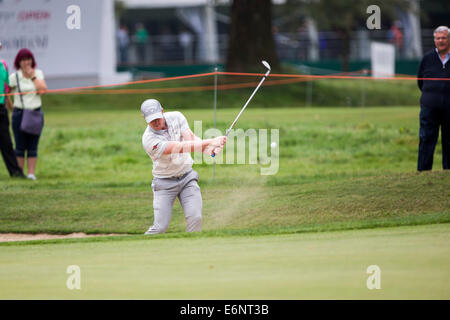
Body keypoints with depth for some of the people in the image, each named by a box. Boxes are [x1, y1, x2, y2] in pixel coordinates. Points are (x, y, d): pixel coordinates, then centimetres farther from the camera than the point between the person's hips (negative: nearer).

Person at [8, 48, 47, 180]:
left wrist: (32, 76, -9)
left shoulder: (38, 73, 6)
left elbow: (43, 89, -7)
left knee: (33, 146, 1)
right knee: (20, 146, 0)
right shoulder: (14, 77, -1)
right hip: (20, 113, -2)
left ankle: (31, 173, 1)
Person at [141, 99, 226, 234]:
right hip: (165, 182, -4)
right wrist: (210, 142, -39)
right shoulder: (149, 139, -24)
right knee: (160, 226, -10)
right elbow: (181, 147, -31)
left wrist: (209, 149, -38)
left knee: (195, 218, -13)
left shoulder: (176, 117, -6)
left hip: (187, 177, 4)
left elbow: (191, 138, -16)